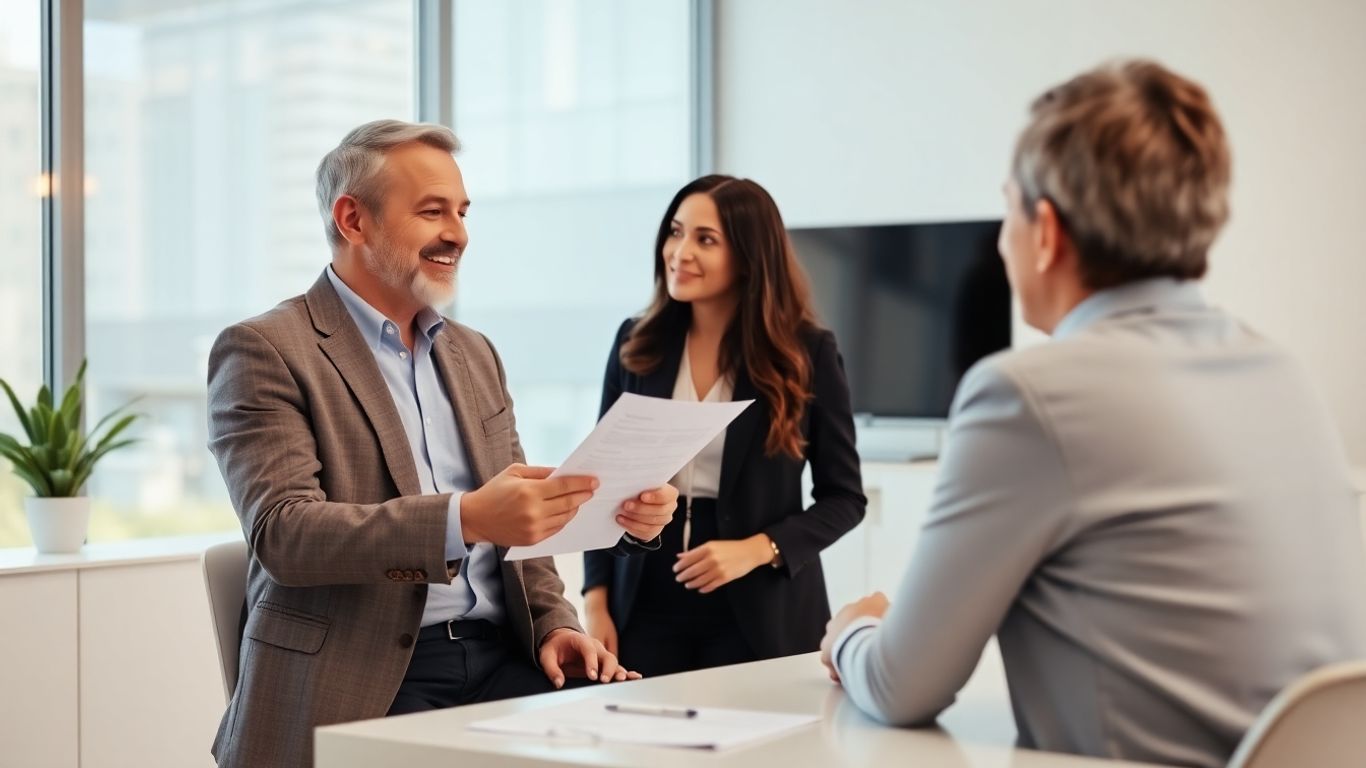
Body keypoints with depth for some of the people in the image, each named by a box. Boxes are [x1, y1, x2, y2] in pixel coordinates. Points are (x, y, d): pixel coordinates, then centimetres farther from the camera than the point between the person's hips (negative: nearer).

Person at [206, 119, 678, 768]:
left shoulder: (475, 355, 19)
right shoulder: (265, 351, -3)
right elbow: (282, 532, -16)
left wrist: (553, 624, 2)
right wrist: (464, 519, -29)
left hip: (500, 657, 6)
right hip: (363, 680, -6)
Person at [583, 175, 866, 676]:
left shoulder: (807, 353, -4)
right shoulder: (637, 343, 4)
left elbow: (844, 497, -1)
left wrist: (756, 550, -15)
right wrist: (596, 600, -1)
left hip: (758, 616, -2)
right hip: (647, 612, 2)